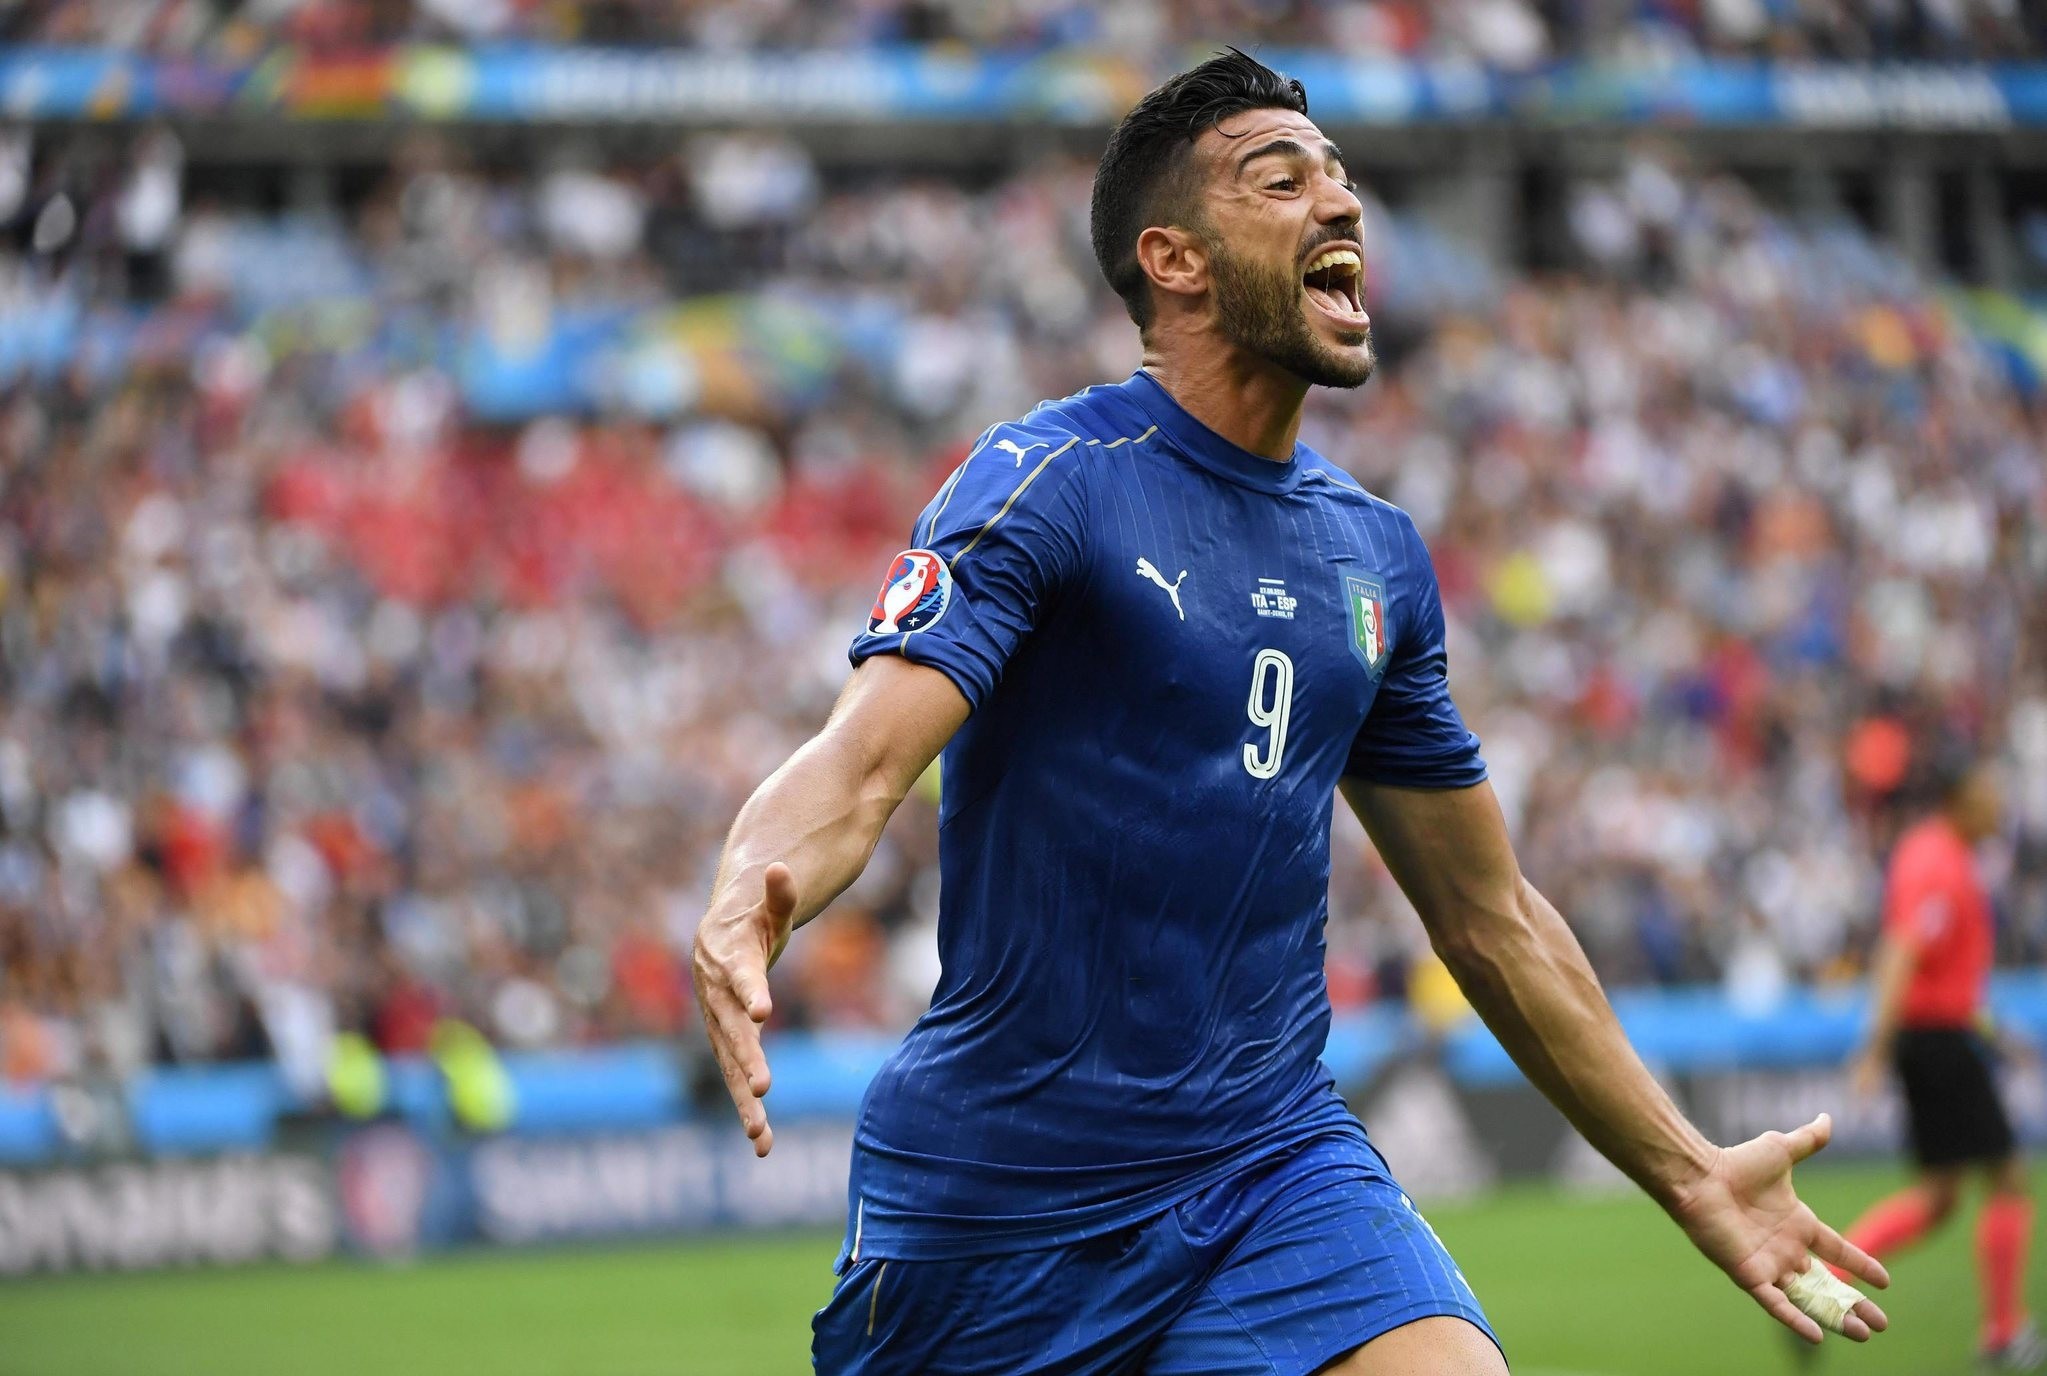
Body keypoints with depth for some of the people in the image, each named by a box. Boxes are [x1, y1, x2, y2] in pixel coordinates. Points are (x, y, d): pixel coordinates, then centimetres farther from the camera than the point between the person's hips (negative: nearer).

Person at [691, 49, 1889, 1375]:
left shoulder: (1381, 554, 10)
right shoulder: (1053, 477, -9)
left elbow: (1491, 917, 19)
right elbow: (860, 761, -23)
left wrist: (1689, 1172, 20)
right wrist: (746, 904, -44)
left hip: (1279, 1160, 5)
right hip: (1000, 1195, -4)